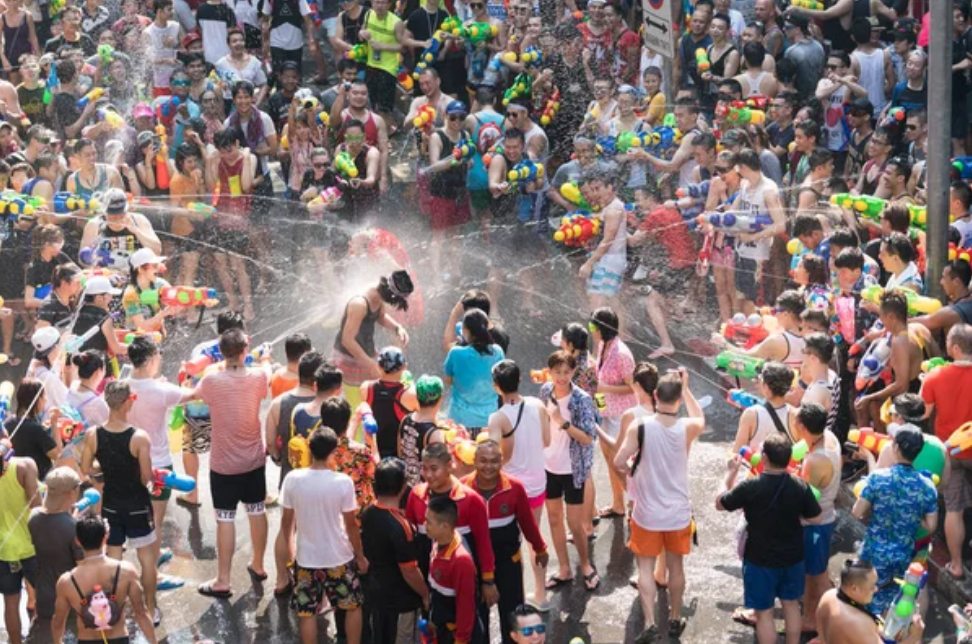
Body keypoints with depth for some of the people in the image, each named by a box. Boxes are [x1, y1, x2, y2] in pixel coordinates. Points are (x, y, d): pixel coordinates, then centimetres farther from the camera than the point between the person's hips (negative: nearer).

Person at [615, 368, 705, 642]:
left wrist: (632, 471, 5)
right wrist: (686, 388, 13)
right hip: (678, 512, 2)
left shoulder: (640, 426, -17)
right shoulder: (687, 427, -12)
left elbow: (619, 462, -16)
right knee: (675, 565, 17)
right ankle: (675, 620, 29)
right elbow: (701, 419, 13)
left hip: (647, 511, -2)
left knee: (646, 566, 10)